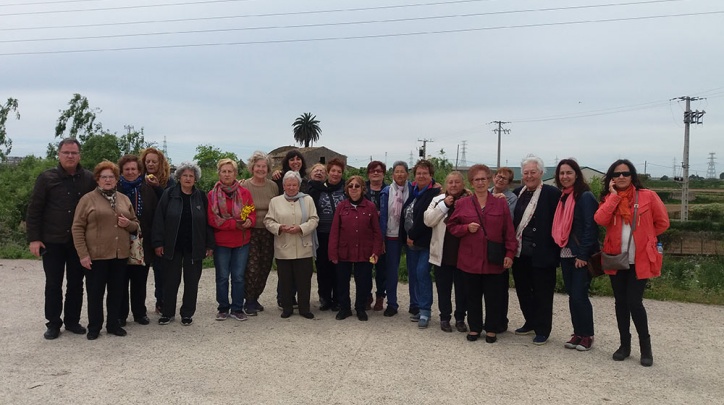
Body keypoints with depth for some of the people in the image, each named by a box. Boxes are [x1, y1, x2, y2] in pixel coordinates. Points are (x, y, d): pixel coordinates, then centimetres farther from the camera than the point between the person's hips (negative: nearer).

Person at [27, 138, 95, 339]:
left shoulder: (89, 179, 1)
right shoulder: (46, 177, -4)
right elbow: (34, 210, -3)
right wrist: (33, 238, -8)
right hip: (52, 241, -1)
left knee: (76, 283, 9)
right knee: (53, 284, 6)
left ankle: (72, 321, 22)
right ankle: (53, 323, 18)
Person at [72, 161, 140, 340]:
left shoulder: (124, 199, 12)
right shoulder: (88, 199, -2)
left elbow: (135, 225, 18)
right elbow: (77, 228, -6)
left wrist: (128, 224, -6)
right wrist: (83, 254, -12)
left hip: (120, 255, 4)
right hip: (96, 255, -4)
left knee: (117, 291, 10)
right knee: (95, 292, 5)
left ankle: (113, 324, 24)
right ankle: (94, 327, 18)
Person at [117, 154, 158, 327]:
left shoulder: (147, 190, 4)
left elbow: (155, 216, 1)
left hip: (142, 244, 2)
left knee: (140, 282, 12)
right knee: (121, 281, 7)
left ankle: (140, 312, 23)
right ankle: (120, 314, 18)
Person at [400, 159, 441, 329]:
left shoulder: (434, 193, -11)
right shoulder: (413, 190, 12)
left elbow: (426, 218, -17)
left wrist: (412, 235, -13)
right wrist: (407, 236, 7)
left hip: (425, 241, -7)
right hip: (411, 240, 7)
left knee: (422, 273, -11)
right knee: (412, 274, 11)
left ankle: (425, 310, -2)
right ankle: (415, 308, 22)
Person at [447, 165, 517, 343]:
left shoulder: (501, 203, 3)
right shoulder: (462, 204, 4)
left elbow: (509, 231, 2)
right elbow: (451, 226, 8)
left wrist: (510, 253, -4)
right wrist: (467, 228, -10)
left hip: (494, 260, -1)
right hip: (470, 259, 1)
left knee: (494, 296, 5)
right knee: (473, 296, 9)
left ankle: (492, 329, 20)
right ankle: (474, 328, 23)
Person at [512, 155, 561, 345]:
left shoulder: (552, 193, -8)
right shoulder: (517, 193, 10)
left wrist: (555, 251, -14)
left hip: (541, 254, -6)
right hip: (520, 252, 6)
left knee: (542, 293, 5)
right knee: (523, 290, 16)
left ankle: (542, 330, 19)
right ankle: (530, 322, 33)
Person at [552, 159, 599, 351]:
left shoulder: (585, 196, -10)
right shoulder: (563, 197, 12)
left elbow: (590, 227, -16)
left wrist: (583, 255, -18)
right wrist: (561, 247, 7)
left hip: (581, 255, -7)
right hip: (566, 253, 7)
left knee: (579, 295, -5)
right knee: (572, 295, 10)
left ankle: (587, 335, 9)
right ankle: (577, 333, 20)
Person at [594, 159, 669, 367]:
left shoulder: (647, 196, -3)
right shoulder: (608, 198, 4)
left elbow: (662, 223, 4)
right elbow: (600, 220, -15)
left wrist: (644, 237, 5)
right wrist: (614, 195, -12)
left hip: (640, 260, -3)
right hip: (616, 259, 3)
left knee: (634, 303, -6)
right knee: (620, 302, 9)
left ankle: (645, 346, 14)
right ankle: (625, 344, 23)